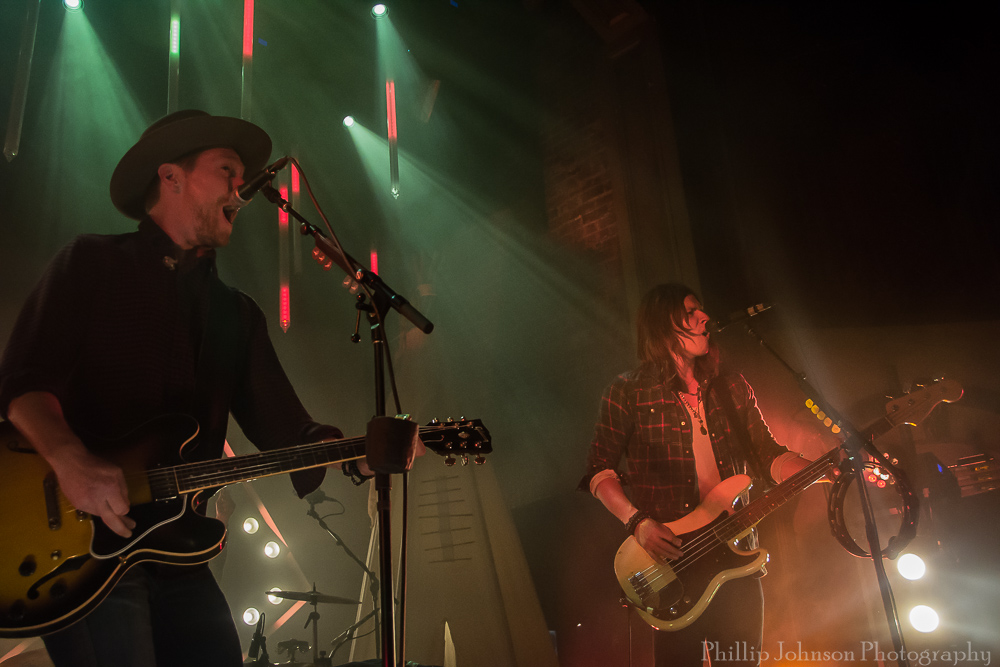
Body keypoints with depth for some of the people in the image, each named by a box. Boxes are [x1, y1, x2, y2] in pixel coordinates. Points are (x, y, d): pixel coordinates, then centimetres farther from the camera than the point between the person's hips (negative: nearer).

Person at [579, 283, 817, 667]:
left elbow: (768, 455, 9)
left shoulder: (732, 389, 10)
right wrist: (637, 522, -17)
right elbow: (599, 468, -5)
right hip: (668, 555, -4)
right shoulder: (628, 392, -4)